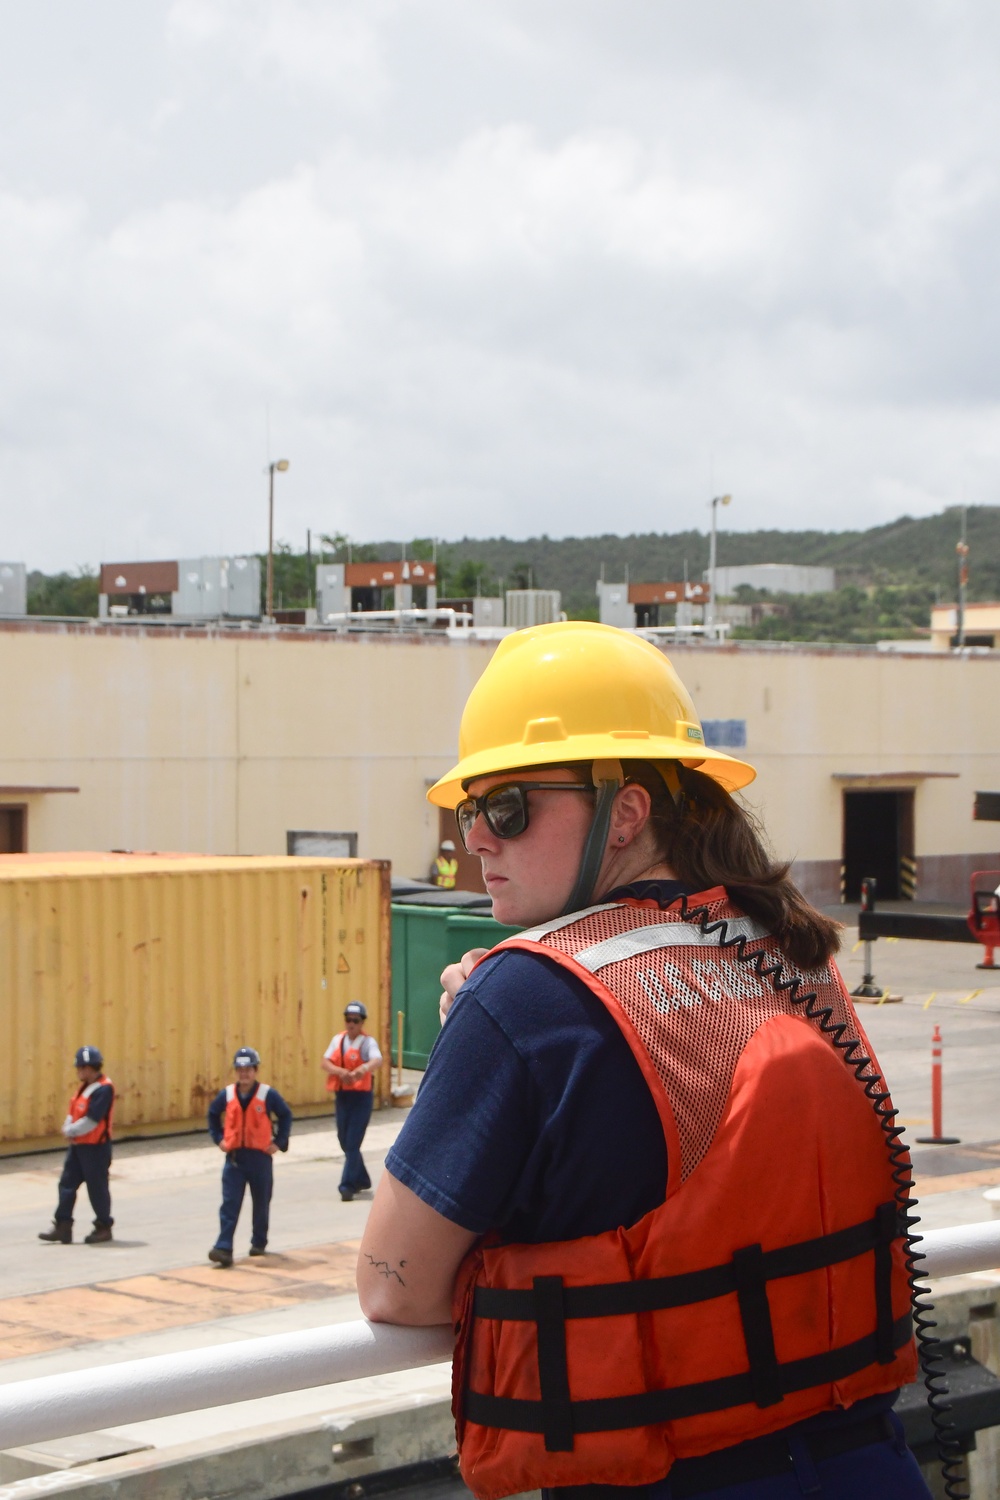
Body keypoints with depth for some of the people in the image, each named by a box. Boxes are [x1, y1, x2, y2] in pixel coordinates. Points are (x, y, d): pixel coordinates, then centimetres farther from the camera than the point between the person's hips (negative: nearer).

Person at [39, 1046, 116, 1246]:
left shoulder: (104, 1089, -17)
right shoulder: (85, 1088, 14)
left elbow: (91, 1120, -23)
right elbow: (72, 1113, 13)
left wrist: (71, 1131, -13)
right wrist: (68, 1128, -7)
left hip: (95, 1147, -9)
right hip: (78, 1145, 9)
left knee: (97, 1187, 1)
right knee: (67, 1184, 6)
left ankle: (103, 1227, 14)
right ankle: (63, 1227, 9)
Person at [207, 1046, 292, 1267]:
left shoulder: (267, 1094, -7)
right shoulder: (227, 1095, 1)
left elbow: (286, 1116, 3)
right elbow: (213, 1114, 18)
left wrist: (279, 1142, -3)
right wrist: (218, 1138, 8)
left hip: (260, 1156, -1)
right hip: (234, 1157, 1)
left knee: (261, 1203, 13)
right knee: (230, 1204, -8)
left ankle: (259, 1242, 31)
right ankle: (224, 1248, -14)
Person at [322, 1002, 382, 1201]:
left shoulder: (367, 1042, -9)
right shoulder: (338, 1039, 6)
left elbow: (377, 1060, -29)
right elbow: (325, 1063, -3)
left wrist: (364, 1069, -51)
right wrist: (341, 1072, -23)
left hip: (361, 1096, -6)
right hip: (342, 1095, 6)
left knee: (353, 1142, -10)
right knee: (344, 1140, 13)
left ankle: (348, 1186, -8)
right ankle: (362, 1180, 31)